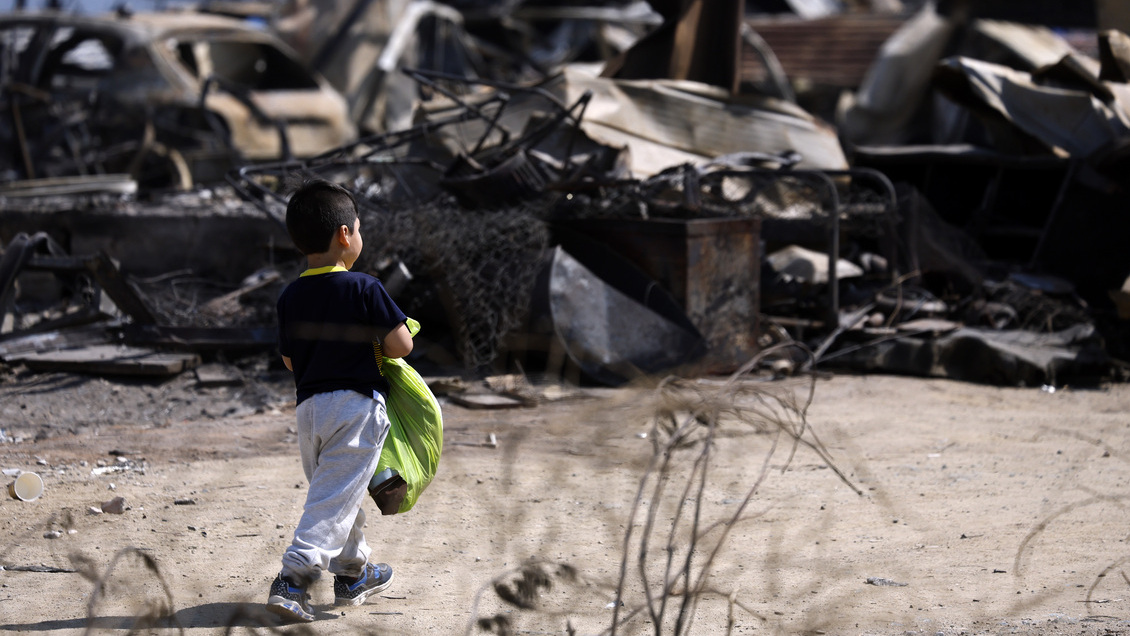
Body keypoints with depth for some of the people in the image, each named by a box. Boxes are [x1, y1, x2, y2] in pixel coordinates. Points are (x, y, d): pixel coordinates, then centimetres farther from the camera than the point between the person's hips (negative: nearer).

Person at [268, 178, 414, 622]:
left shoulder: (290, 297, 4)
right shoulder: (363, 288, -12)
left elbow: (289, 361, 11)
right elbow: (401, 345, -11)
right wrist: (376, 347, 10)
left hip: (308, 405, 6)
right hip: (356, 405, -6)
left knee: (333, 491, 20)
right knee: (336, 498, -7)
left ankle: (353, 573, 32)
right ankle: (294, 577, -18)